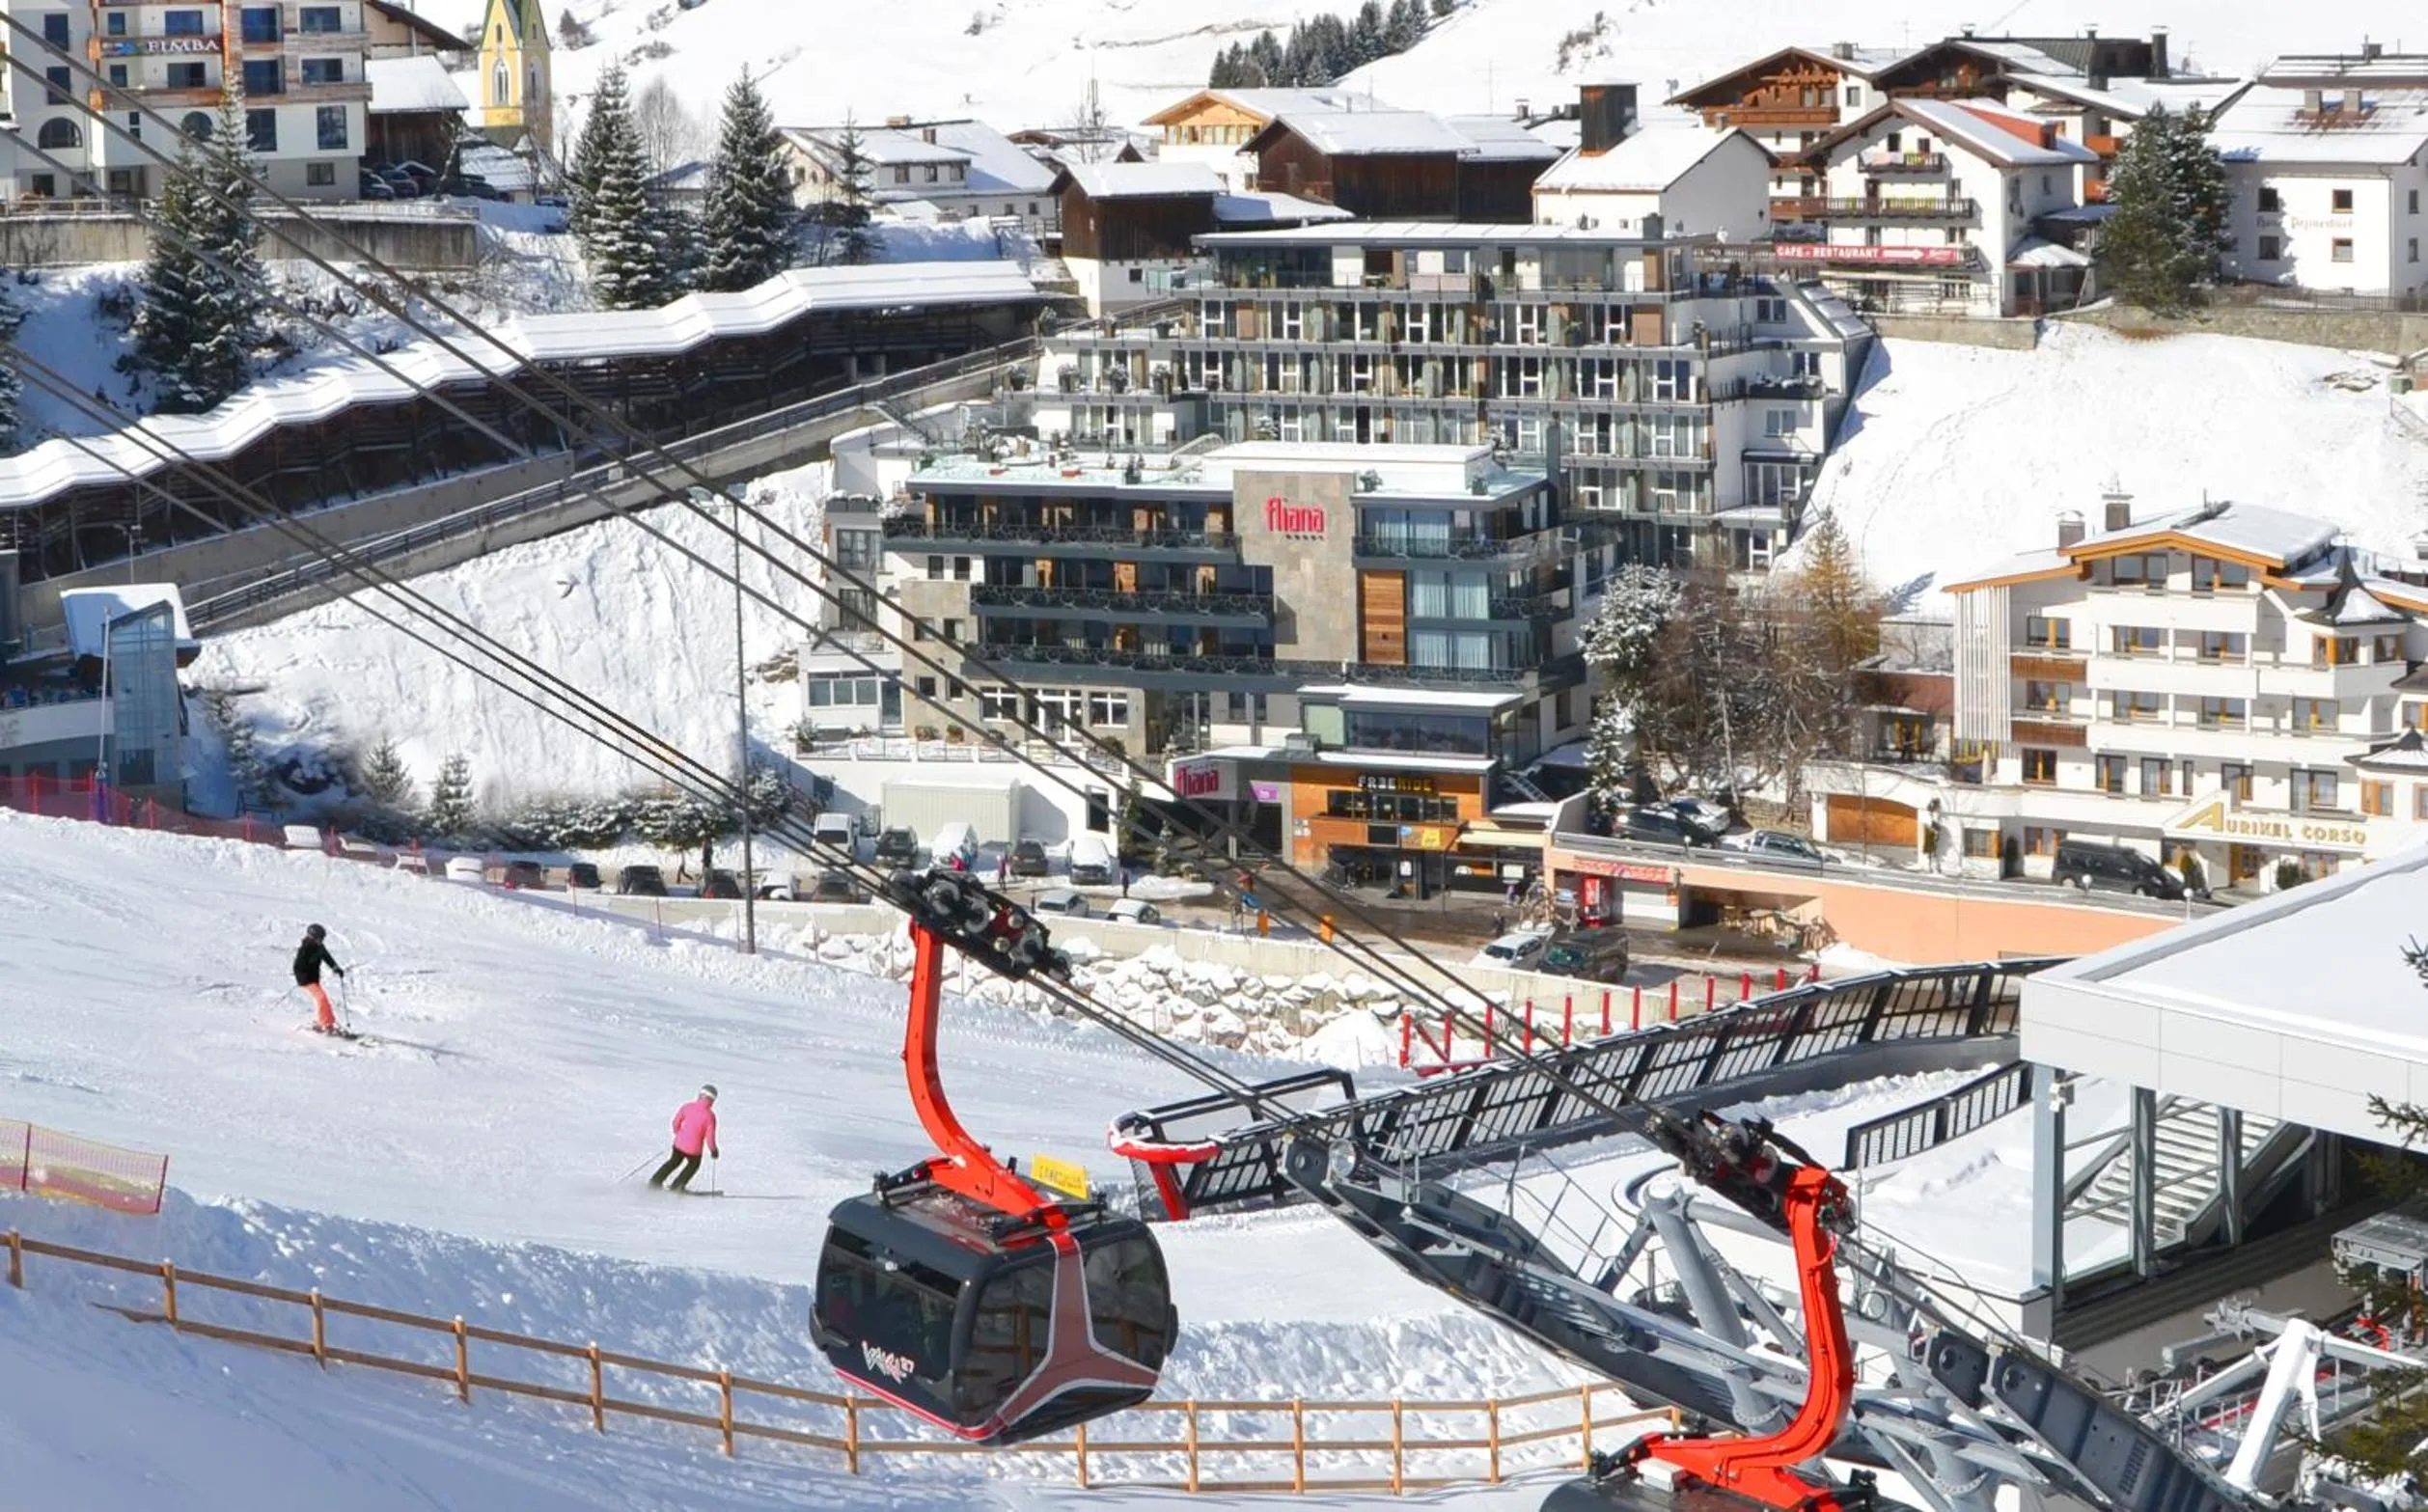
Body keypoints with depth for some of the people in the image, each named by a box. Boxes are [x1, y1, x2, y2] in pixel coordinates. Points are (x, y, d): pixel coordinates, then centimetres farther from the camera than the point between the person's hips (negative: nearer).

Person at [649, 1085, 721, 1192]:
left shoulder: (687, 1107, -6)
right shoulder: (710, 1115, -17)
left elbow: (676, 1122, 4)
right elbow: (710, 1136, -15)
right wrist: (714, 1151, 3)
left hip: (679, 1143, 3)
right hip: (694, 1149, -3)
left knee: (674, 1161, 31)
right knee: (694, 1165, 29)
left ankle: (656, 1180, 32)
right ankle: (677, 1185, 28)